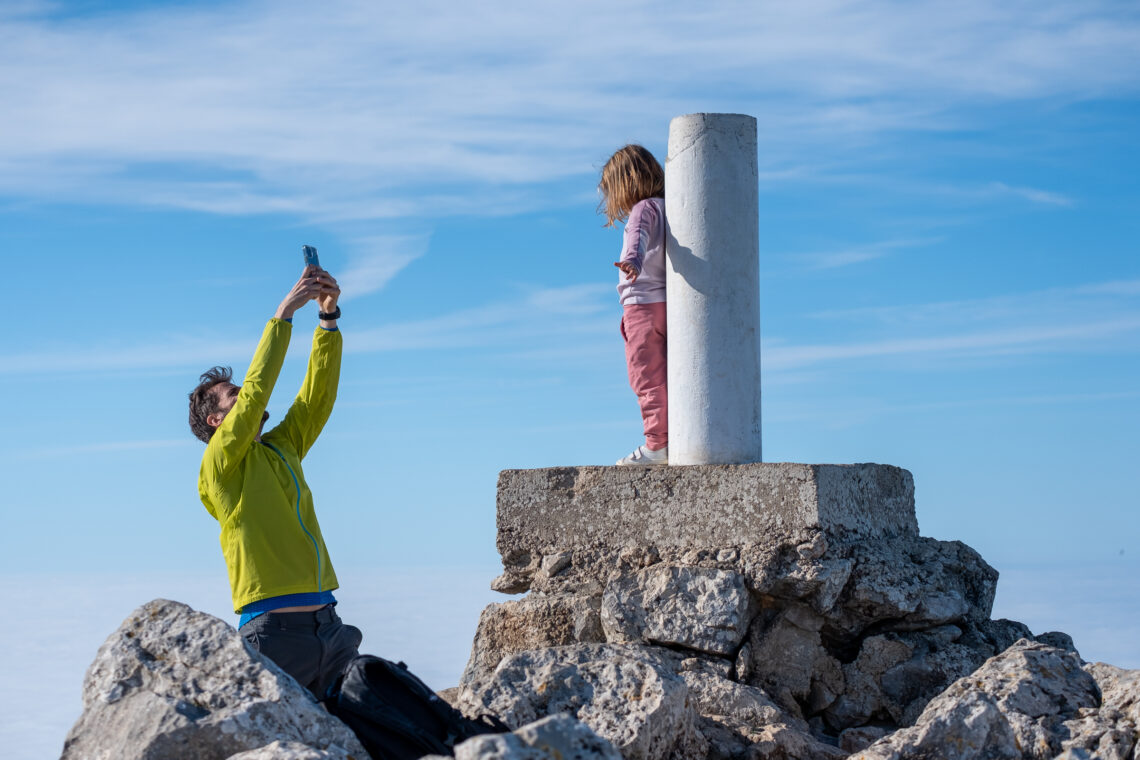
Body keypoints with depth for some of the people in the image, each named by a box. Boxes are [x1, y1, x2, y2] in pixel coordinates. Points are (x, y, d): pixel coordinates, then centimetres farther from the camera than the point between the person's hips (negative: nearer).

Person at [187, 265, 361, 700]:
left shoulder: (281, 449, 21)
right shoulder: (220, 463, 1)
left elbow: (318, 394, 17)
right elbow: (257, 389, -9)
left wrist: (329, 317, 9)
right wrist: (284, 313, -7)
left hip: (327, 624, 7)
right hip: (275, 628, -7)